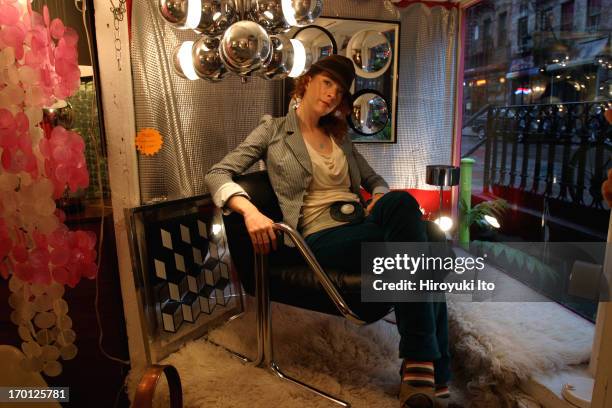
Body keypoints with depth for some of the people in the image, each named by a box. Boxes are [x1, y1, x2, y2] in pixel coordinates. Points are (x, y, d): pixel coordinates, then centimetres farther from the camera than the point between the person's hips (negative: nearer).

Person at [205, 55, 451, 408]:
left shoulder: (340, 135, 22)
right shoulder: (274, 131, 7)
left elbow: (375, 179, 27)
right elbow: (218, 174, -2)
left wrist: (381, 198, 0)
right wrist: (250, 211, -23)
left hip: (361, 224, 5)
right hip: (321, 236, -5)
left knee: (402, 202, -31)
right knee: (412, 246, -30)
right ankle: (433, 374, -17)